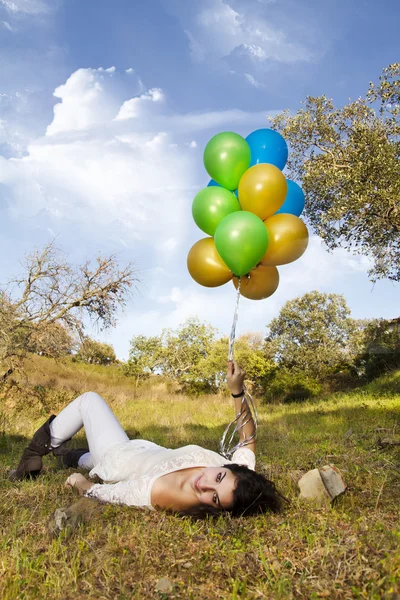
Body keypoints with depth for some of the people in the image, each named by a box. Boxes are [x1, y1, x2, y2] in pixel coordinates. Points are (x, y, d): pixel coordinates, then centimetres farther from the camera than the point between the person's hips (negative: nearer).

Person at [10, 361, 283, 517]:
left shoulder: (156, 493, -48)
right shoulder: (231, 478, -36)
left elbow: (101, 493, -29)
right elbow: (249, 440, -16)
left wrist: (80, 482, -9)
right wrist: (238, 390, -26)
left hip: (120, 457, -4)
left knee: (89, 399, 15)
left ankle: (37, 452, 31)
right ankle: (76, 456, 63)